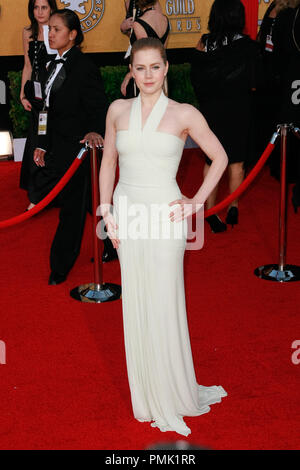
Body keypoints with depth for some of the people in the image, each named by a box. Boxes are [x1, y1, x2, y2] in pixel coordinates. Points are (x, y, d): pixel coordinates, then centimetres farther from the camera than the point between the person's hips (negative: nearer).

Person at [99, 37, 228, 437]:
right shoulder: (118, 109, 5)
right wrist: (107, 212, 5)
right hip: (127, 216, 4)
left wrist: (197, 201, -3)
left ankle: (175, 396, 20)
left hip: (163, 216, -3)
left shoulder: (184, 114, -4)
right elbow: (108, 162, 12)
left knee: (164, 308, 1)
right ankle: (146, 396, 25)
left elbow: (220, 157, 4)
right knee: (135, 307, 10)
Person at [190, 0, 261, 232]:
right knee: (237, 161, 16)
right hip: (238, 110, -1)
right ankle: (233, 207, 15)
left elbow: (196, 79, -3)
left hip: (211, 109, 2)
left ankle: (211, 213, 15)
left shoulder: (204, 44, -8)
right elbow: (254, 84, -10)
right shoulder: (248, 46, -12)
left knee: (212, 160, 13)